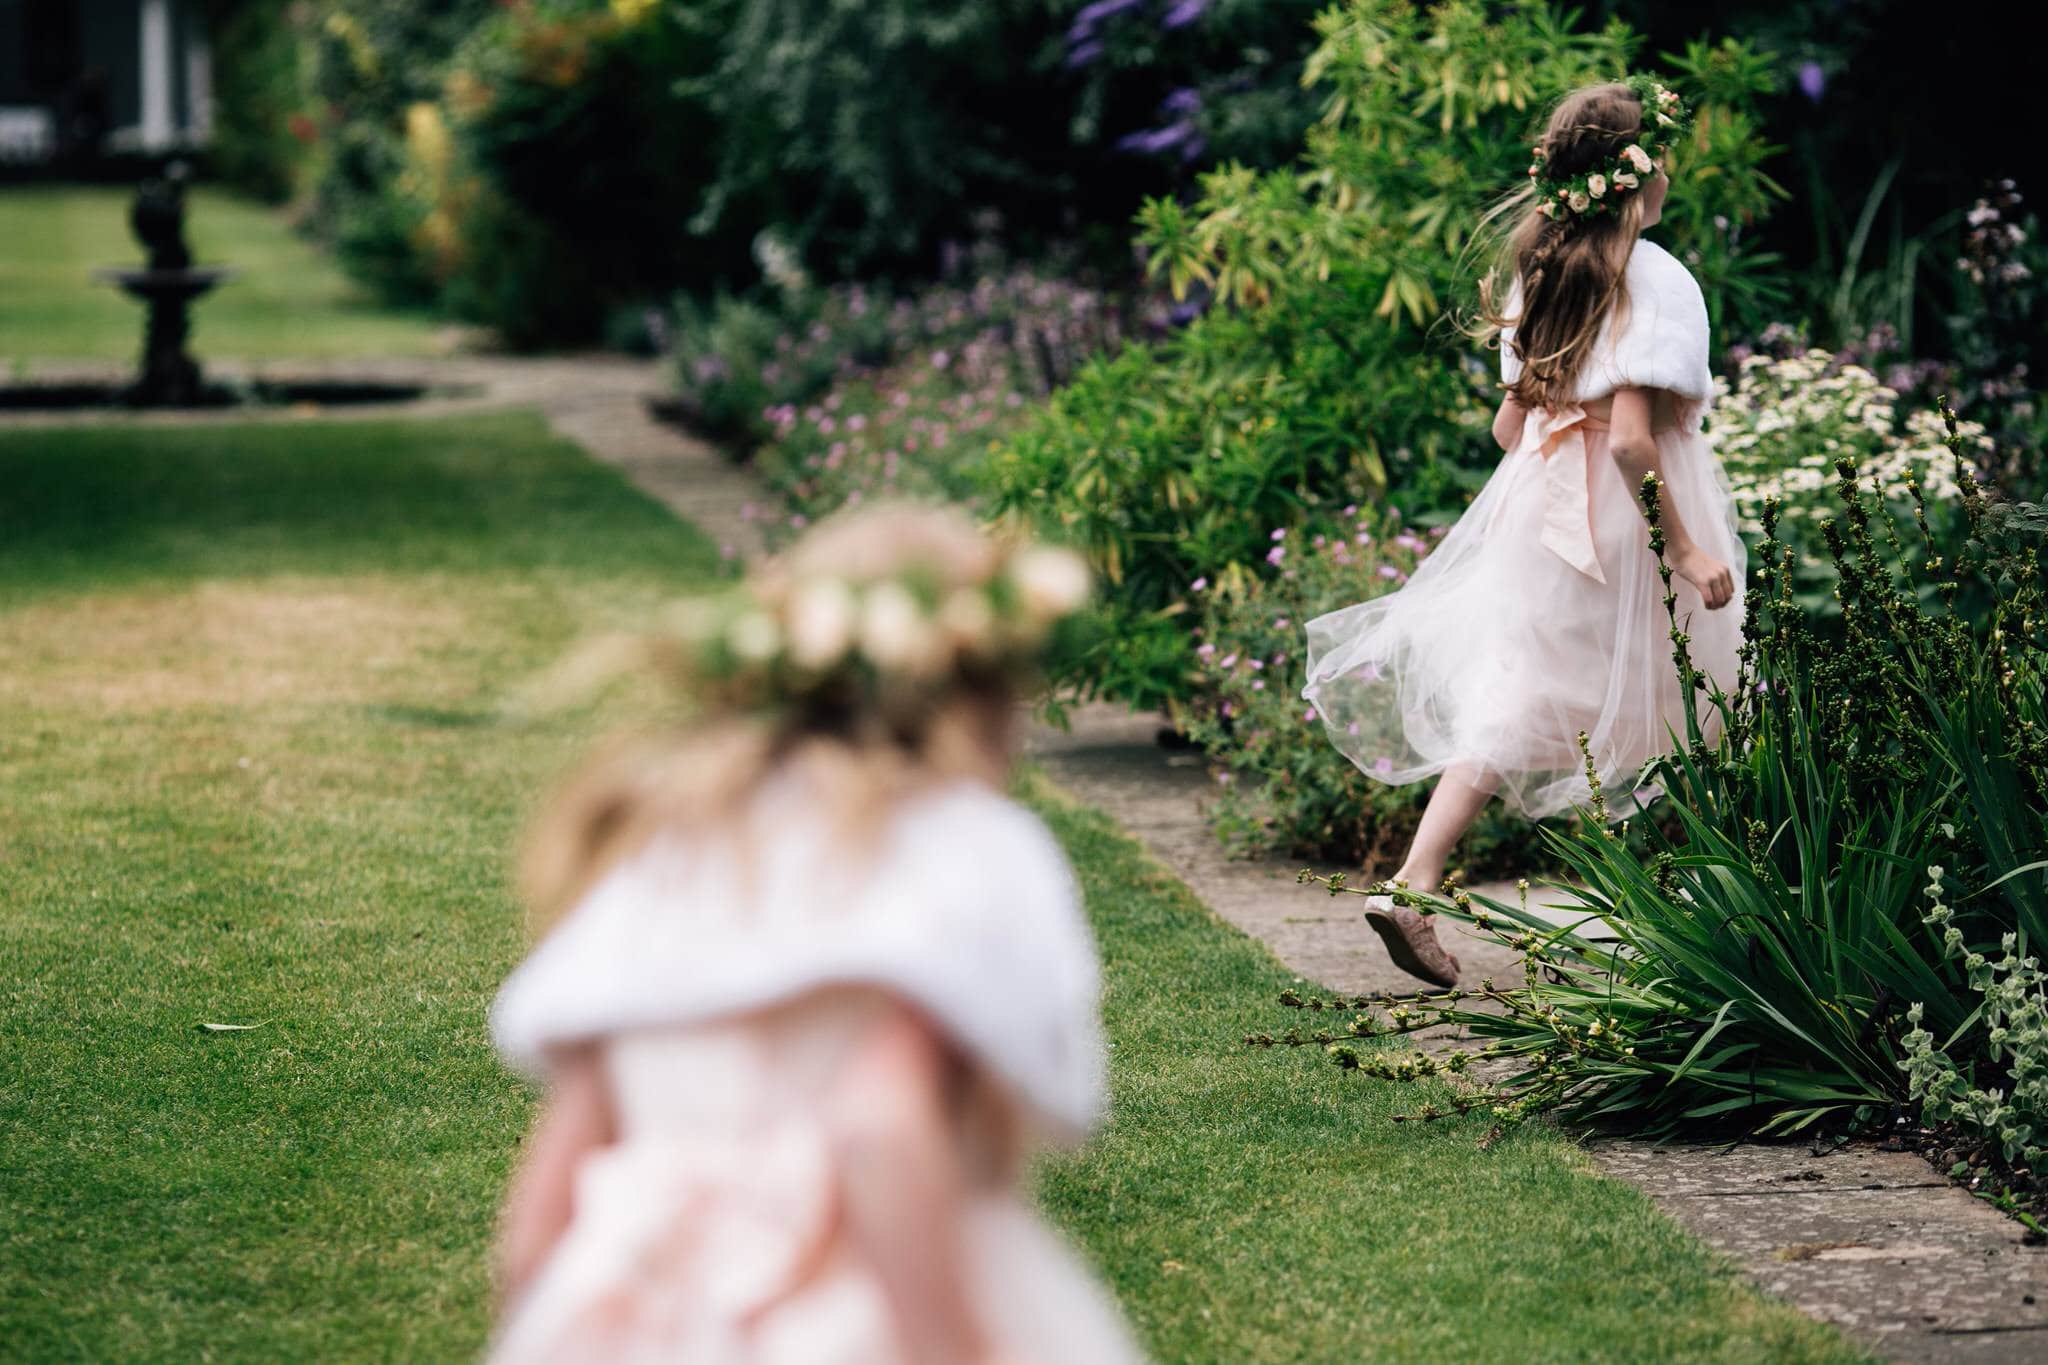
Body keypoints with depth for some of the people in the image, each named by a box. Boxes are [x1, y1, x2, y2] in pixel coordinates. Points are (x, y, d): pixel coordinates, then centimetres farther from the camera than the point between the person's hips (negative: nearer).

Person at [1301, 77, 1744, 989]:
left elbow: (1509, 422, 12)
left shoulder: (1539, 272, 8)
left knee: (1508, 704, 3)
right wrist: (1685, 548, -19)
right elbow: (1633, 435, -23)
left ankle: (1411, 885, -7)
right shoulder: (1655, 279, -15)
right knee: (1667, 726, 8)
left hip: (1539, 503, 6)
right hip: (1627, 519, -6)